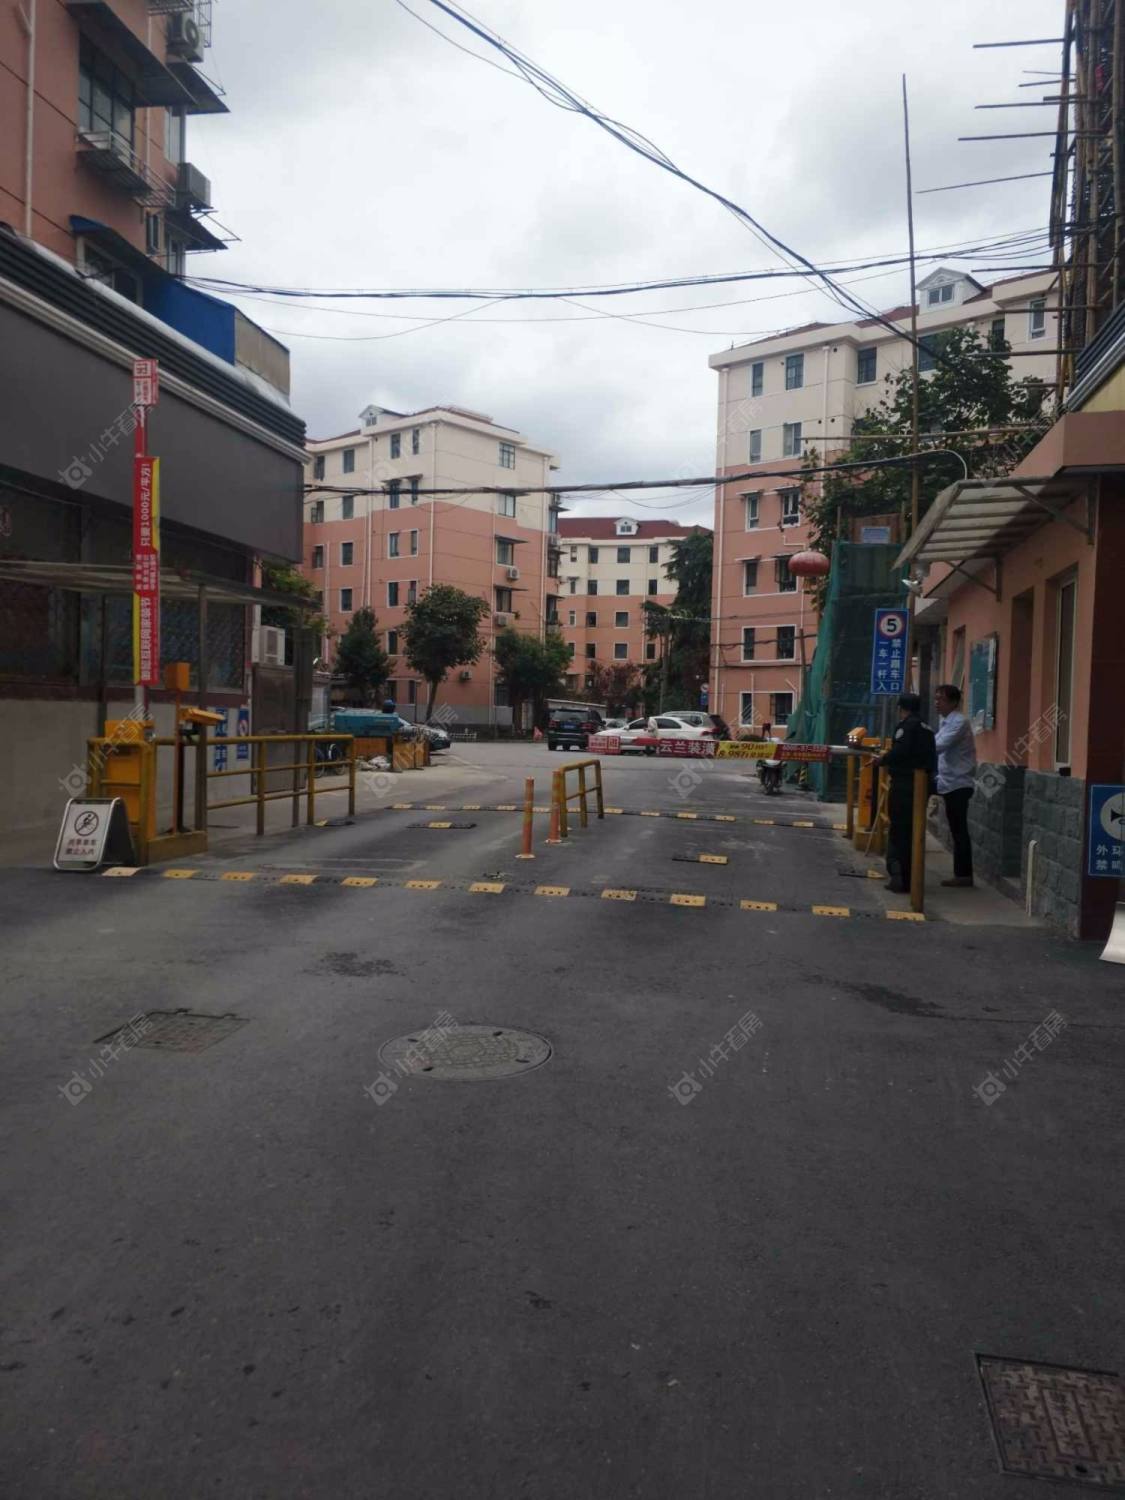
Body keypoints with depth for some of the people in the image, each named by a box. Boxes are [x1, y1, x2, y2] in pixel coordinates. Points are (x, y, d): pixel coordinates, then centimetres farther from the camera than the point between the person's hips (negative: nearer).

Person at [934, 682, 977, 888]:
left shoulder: (959, 722, -15)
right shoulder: (944, 721, 15)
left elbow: (939, 746, -26)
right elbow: (939, 747, 18)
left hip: (958, 784, -9)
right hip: (950, 783, 9)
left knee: (959, 831, -6)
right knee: (957, 831, 11)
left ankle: (963, 874, -1)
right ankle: (962, 873, 15)